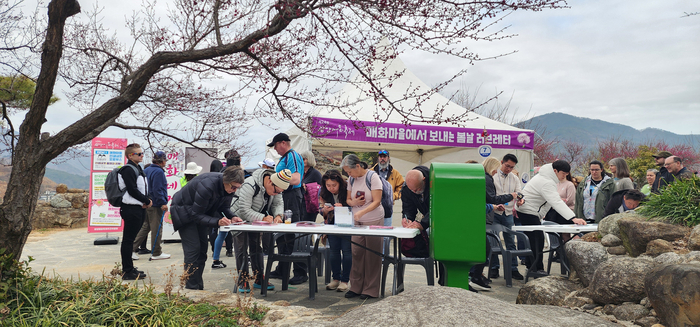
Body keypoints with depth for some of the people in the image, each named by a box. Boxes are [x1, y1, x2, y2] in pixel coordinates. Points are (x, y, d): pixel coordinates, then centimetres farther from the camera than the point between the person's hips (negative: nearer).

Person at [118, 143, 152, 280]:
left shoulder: (138, 169, 17)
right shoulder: (128, 170, -13)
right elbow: (132, 190, -20)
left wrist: (146, 201, 3)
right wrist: (147, 201, -11)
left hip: (139, 208, 10)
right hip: (131, 209, -10)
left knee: (130, 239, 16)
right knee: (128, 239, -3)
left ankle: (129, 268, 25)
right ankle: (127, 271, 2)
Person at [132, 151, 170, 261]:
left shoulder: (146, 170, 14)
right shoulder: (158, 172, -15)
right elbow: (157, 190, -22)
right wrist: (163, 203, -20)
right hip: (155, 205, -9)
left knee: (145, 227, 16)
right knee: (156, 229, -1)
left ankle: (131, 248, 14)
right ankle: (156, 253, 7)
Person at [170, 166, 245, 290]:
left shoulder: (229, 187, -16)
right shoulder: (207, 185, -38)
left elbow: (225, 207, -1)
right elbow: (196, 215, -32)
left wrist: (232, 217, -22)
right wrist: (217, 221, -43)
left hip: (199, 212, 8)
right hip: (184, 212, -8)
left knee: (202, 249, 6)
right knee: (193, 249, -14)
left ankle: (199, 287, 13)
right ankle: (191, 287, -6)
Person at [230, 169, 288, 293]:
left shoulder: (276, 186, -11)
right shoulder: (250, 185, -34)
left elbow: (278, 203, -3)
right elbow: (244, 210, -35)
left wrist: (278, 215, -25)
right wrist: (262, 218, -41)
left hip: (255, 220, 7)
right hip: (239, 218, -7)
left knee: (256, 248, 10)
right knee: (242, 249, -6)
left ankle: (259, 279, 17)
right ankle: (242, 281, 0)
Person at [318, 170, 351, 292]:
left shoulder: (347, 191, -17)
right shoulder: (323, 193, -4)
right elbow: (321, 211, 4)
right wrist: (325, 210, -19)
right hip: (332, 224, 4)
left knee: (346, 250, -6)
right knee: (334, 250, 4)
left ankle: (345, 280, 3)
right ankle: (336, 278, 15)